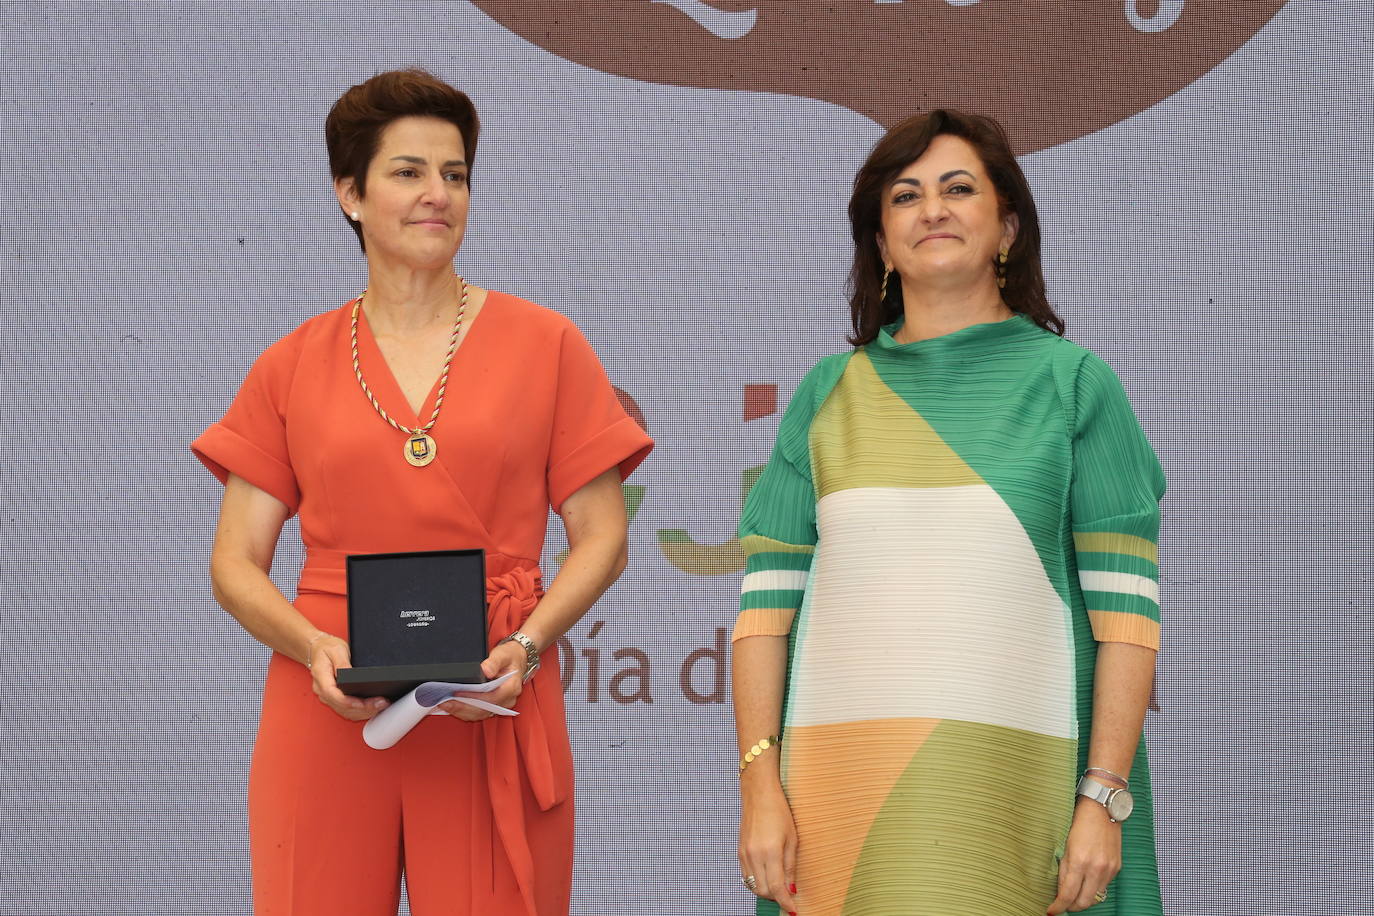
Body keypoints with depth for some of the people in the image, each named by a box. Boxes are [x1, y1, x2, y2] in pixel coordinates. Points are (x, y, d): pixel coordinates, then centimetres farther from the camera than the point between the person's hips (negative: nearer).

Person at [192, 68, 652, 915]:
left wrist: (525, 645, -10)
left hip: (491, 712, 0)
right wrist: (315, 647, -11)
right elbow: (236, 563, 8)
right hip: (329, 714, 1)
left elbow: (602, 537, 6)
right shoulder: (293, 367, 9)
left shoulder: (544, 345, 7)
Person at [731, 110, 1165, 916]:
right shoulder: (829, 392, 11)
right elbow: (767, 599, 7)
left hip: (1013, 781, -2)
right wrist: (760, 785, -1)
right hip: (843, 780, 2)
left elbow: (1126, 606, 0)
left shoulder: (1072, 382, 5)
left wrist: (1105, 797, -7)